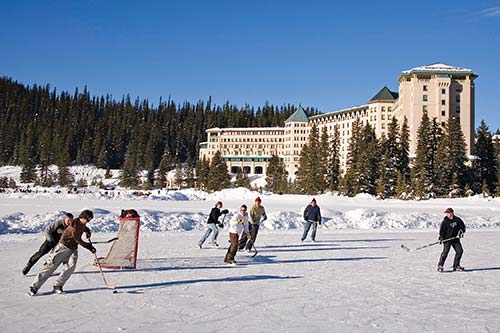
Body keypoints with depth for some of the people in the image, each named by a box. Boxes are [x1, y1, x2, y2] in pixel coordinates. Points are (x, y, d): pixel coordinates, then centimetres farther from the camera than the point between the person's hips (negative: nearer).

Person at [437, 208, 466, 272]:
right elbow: (441, 230, -3)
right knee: (445, 251, -13)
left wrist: (461, 232, -6)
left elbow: (462, 226, 11)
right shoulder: (445, 221, -5)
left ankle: (456, 266, 12)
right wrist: (441, 238, -13)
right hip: (447, 239, -4)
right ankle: (440, 266, -5)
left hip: (455, 238, 4)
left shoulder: (457, 220, 2)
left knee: (459, 251, -2)